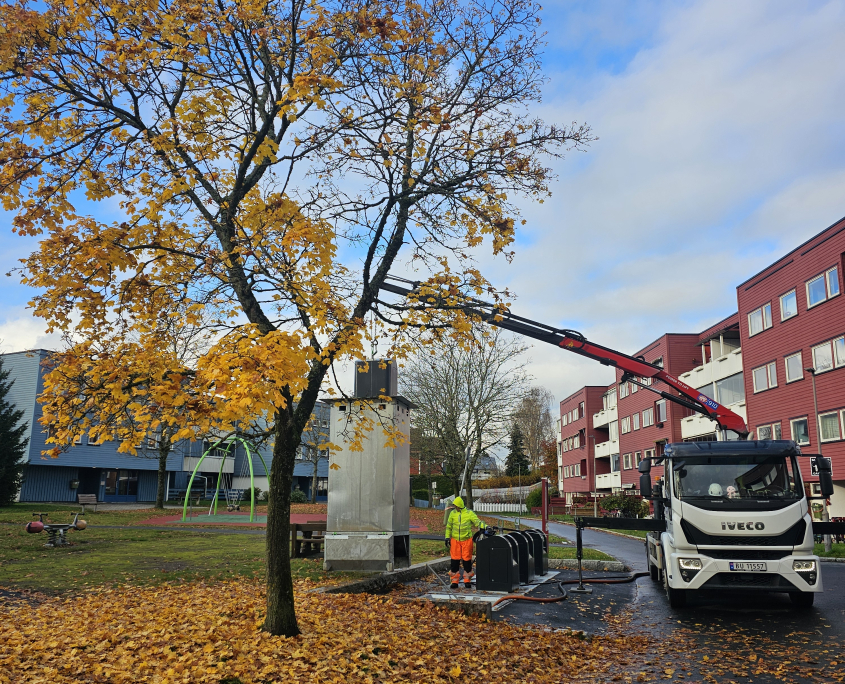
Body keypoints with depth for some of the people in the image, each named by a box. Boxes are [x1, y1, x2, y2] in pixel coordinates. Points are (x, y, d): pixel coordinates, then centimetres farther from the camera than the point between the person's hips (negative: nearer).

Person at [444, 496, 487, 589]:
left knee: (467, 560, 3)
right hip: (455, 540, 2)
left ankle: (467, 580, 15)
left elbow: (478, 522, -7)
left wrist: (485, 527, -23)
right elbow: (448, 526, 13)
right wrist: (447, 537, 9)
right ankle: (454, 581, 11)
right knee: (455, 560, 2)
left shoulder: (469, 513, -4)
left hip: (467, 540, -2)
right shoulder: (453, 513, 4)